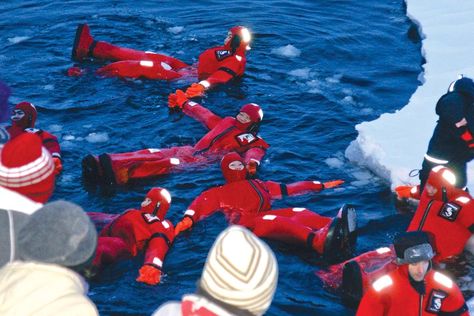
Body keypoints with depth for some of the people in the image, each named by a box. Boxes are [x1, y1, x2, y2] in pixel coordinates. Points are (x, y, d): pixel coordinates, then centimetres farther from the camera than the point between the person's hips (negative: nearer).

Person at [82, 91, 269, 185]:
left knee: (169, 164, -35)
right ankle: (101, 167, -38)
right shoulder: (228, 123, 31)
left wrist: (252, 163, -37)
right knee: (153, 154, -18)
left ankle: (120, 174, -60)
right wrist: (184, 103, 52)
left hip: (204, 160, -7)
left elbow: (255, 152, -11)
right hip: (192, 151, 7)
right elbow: (204, 115, 42)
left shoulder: (253, 141, 11)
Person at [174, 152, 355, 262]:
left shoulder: (259, 185, 40)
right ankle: (318, 240, -67)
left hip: (267, 217, 5)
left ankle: (339, 235, -57)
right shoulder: (219, 193, 29)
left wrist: (322, 186, 36)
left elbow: (289, 189, 39)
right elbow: (202, 204, 9)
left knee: (299, 214, -25)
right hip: (246, 223, -5)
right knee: (274, 221, -36)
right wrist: (188, 219, -14)